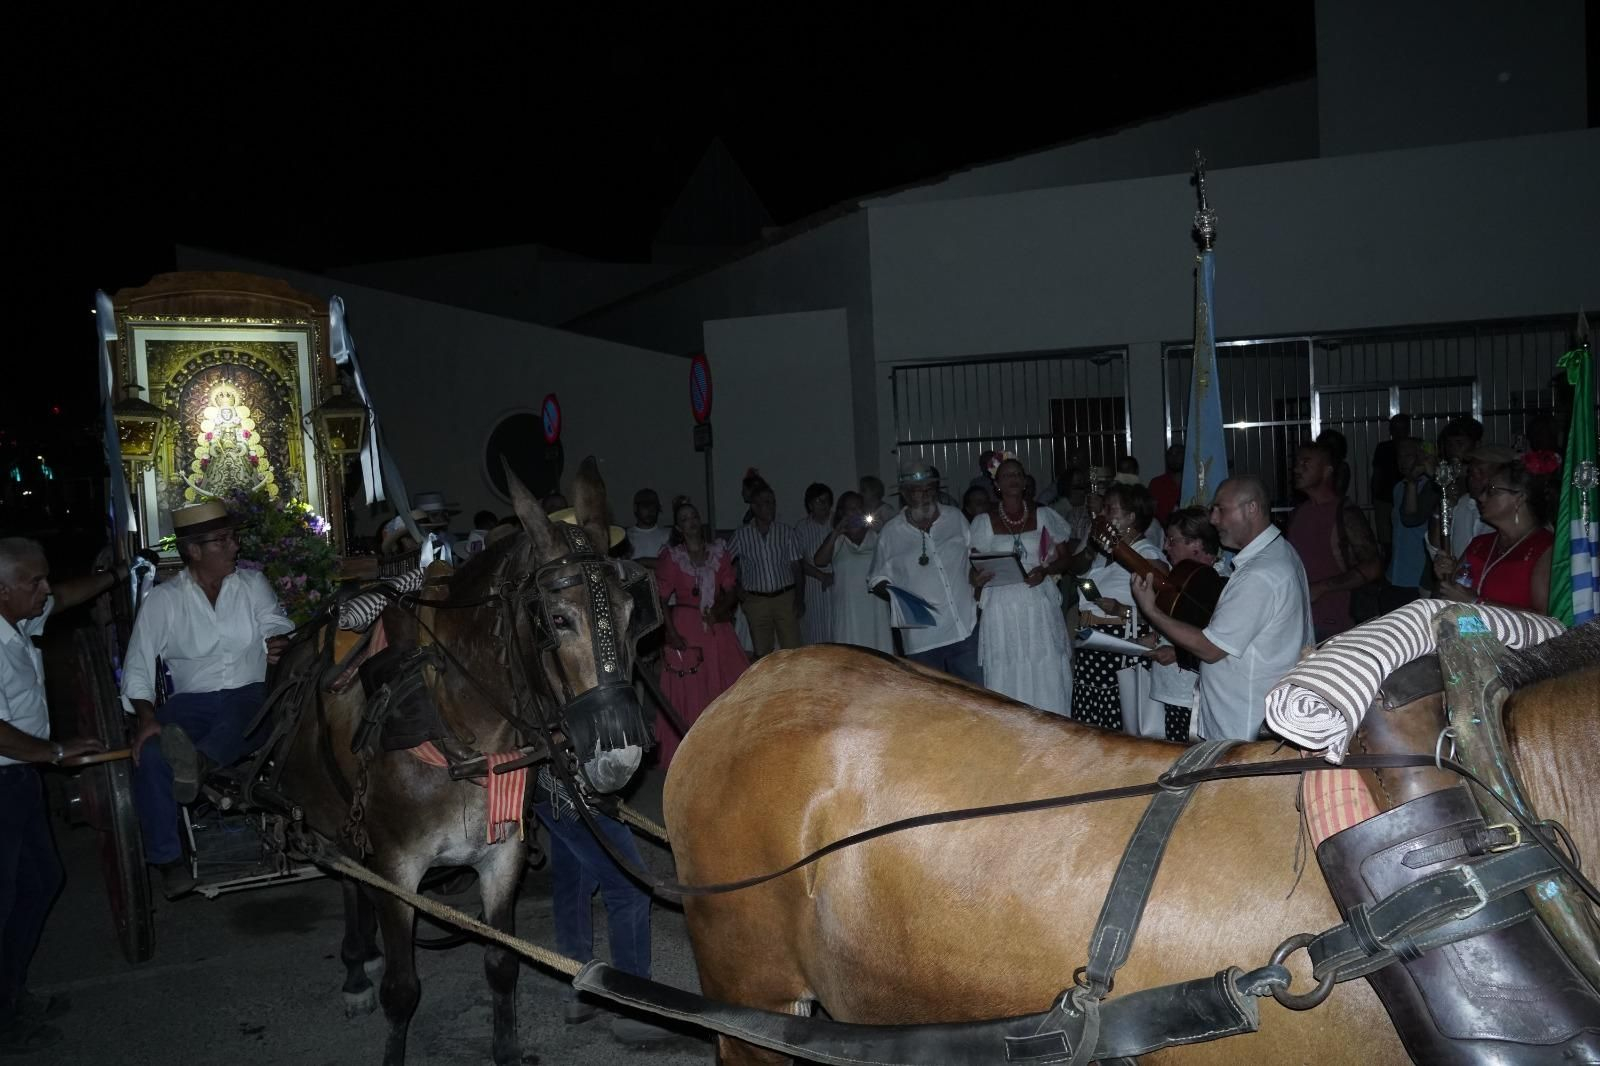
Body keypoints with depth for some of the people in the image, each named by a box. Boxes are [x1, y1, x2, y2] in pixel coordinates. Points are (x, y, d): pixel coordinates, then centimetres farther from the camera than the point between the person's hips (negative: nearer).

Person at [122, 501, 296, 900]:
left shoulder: (252, 583, 10)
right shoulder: (163, 599, 5)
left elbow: (276, 626, 0)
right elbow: (138, 665, 1)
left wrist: (277, 642, -27)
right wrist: (147, 717, -16)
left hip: (249, 695, 0)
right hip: (191, 700, 0)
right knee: (149, 753, -27)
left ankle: (198, 760, -59)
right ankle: (167, 858, -21)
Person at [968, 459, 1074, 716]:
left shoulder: (1044, 516, 7)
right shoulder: (983, 522, 7)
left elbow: (1065, 558, 10)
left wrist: (1045, 571, -10)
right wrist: (979, 578, -13)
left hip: (1040, 605, 0)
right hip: (1002, 608, 0)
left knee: (1047, 676, -3)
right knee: (1007, 678, 0)